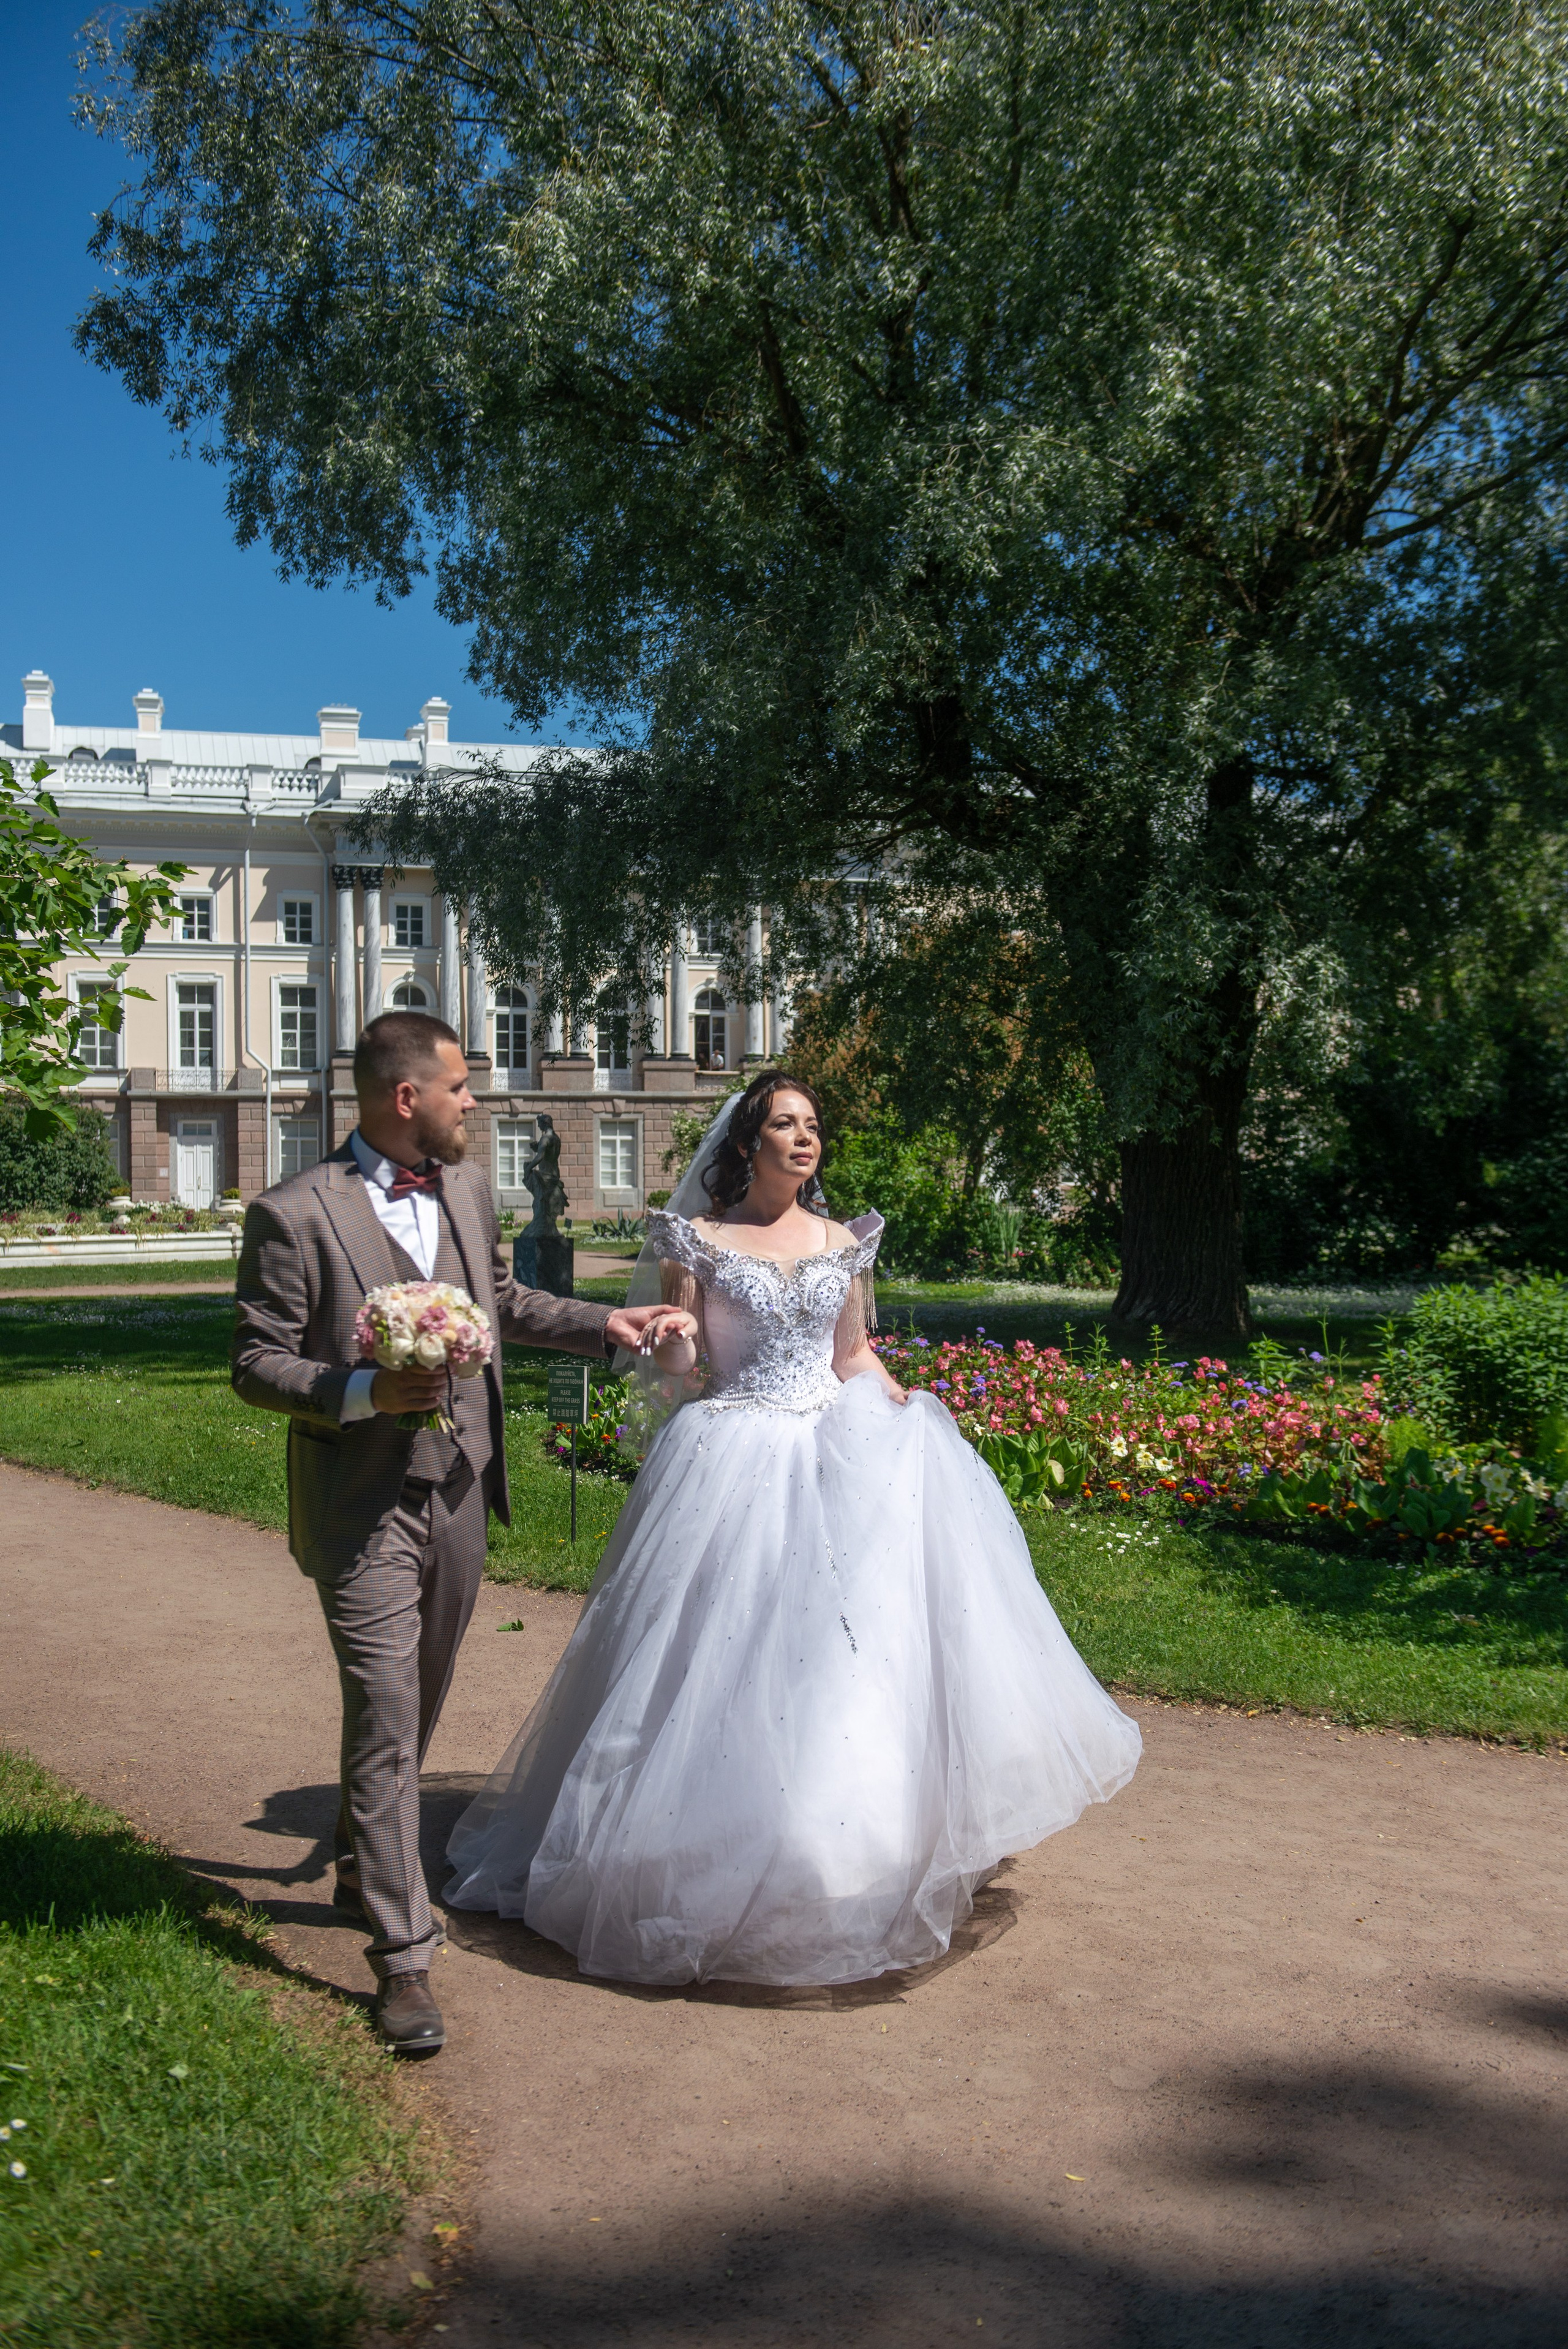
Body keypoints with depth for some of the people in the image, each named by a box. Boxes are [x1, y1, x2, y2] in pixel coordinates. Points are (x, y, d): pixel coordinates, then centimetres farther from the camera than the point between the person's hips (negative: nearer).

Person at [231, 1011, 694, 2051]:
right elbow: (257, 1365, -11)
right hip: (364, 1505, -7)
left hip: (459, 1493, 7)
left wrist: (607, 1325, 16)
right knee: (385, 1722, -5)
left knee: (417, 1705, 21)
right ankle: (404, 1956, 5)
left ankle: (363, 1867, 44)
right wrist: (371, 1390, -25)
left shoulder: (467, 1186, 6)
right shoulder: (295, 1214, -14)